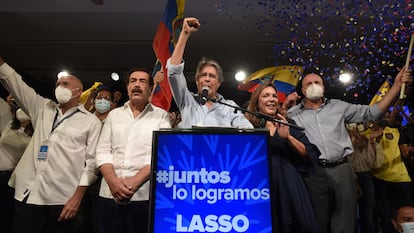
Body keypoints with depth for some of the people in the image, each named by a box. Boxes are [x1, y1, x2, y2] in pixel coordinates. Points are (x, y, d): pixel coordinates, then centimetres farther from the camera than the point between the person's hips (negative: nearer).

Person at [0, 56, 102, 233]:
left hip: (63, 198, -3)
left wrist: (78, 195, -9)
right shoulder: (42, 108, 15)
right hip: (28, 191, 4)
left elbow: (91, 160, -4)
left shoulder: (91, 121, 1)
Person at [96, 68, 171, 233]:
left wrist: (135, 181, -16)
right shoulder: (114, 114, 12)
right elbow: (103, 151, 6)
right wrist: (113, 181, -10)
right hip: (110, 194, 3)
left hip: (145, 195, -2)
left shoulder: (161, 116, 3)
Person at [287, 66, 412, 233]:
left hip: (342, 169, 2)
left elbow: (372, 112, 10)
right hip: (313, 173, -2)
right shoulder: (293, 113, 5)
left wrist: (397, 85, 3)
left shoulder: (338, 106, 12)